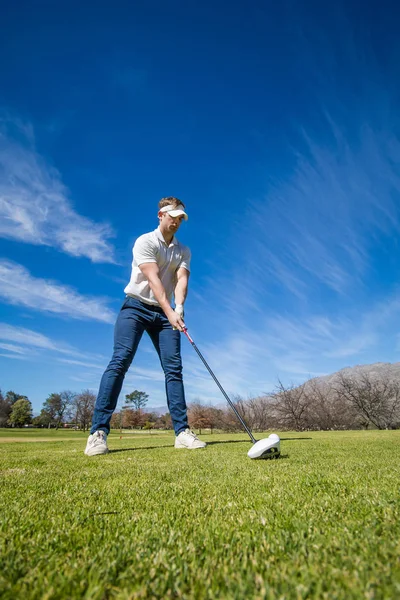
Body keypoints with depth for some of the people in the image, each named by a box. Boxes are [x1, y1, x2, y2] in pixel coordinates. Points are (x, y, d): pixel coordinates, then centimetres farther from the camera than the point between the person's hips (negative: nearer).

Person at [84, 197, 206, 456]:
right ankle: (98, 432, -12)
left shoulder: (183, 251, 11)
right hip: (136, 306, -4)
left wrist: (179, 308, -27)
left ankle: (182, 431, -3)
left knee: (174, 367, -5)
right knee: (121, 360, -17)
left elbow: (181, 279, -7)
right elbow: (153, 279, -20)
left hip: (166, 312, 5)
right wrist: (170, 311, -32)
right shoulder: (145, 241, -5)